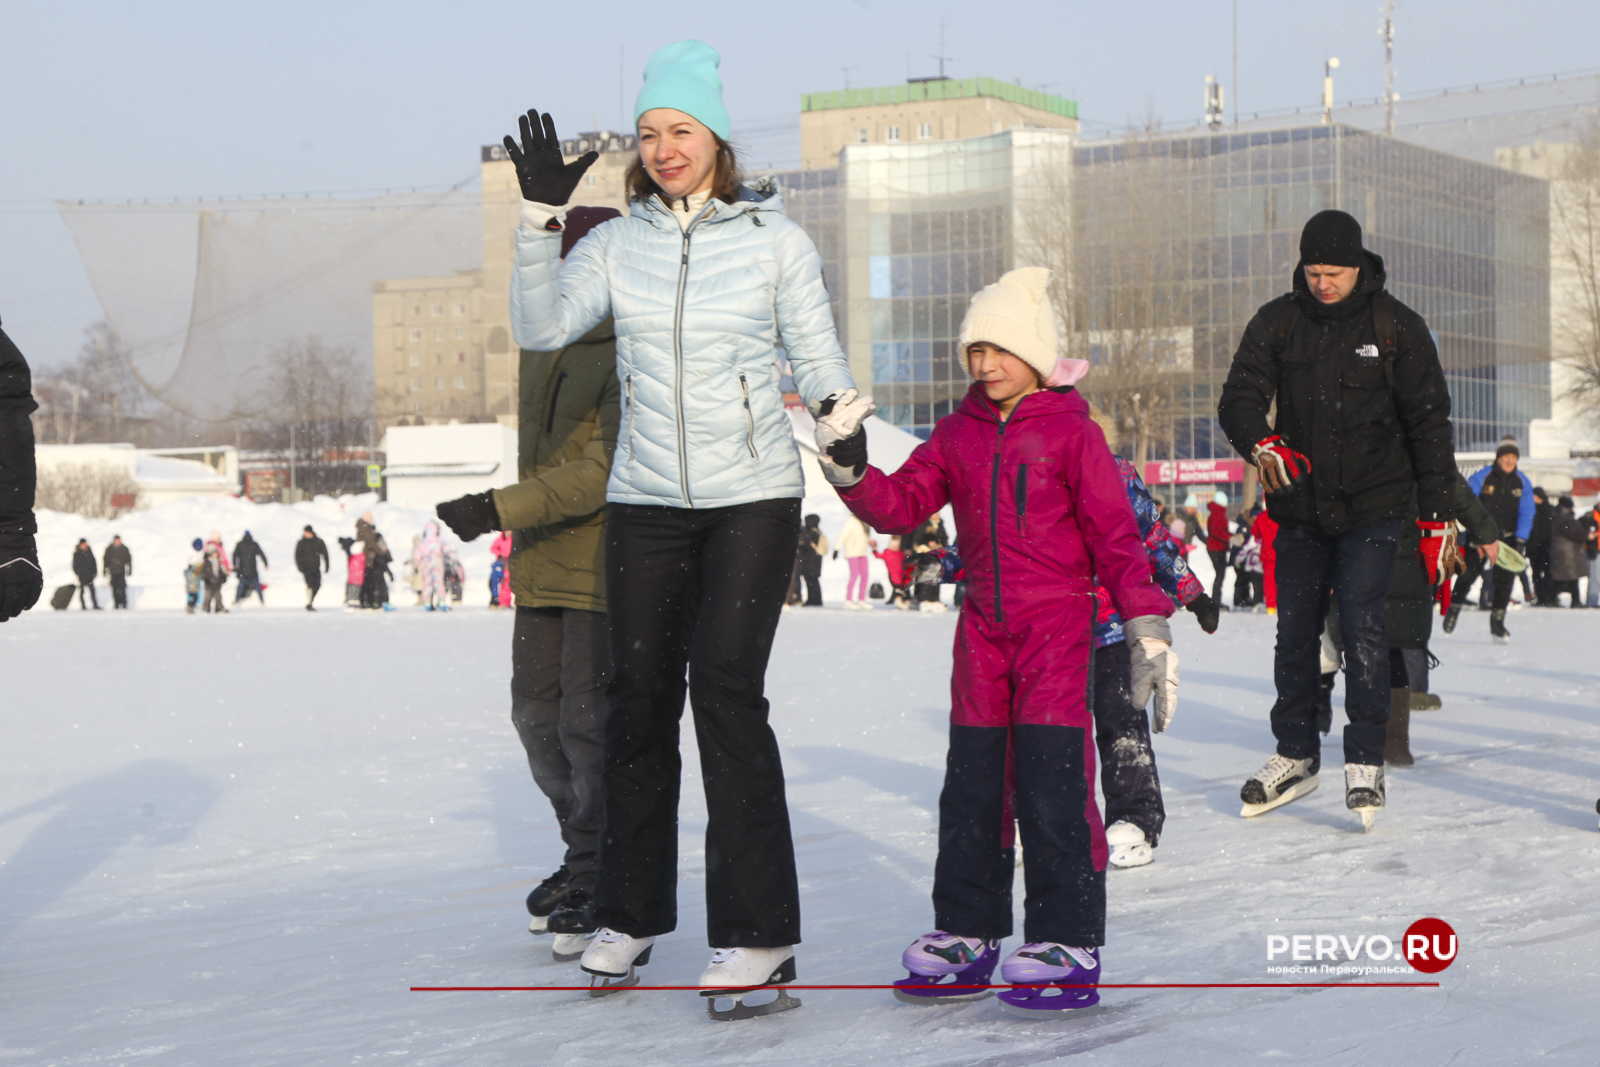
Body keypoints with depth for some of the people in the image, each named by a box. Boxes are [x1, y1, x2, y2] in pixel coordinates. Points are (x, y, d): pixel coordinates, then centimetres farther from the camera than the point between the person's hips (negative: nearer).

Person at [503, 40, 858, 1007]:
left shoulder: (775, 238, 0)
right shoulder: (618, 245, 6)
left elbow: (818, 358, 2)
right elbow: (543, 329, -6)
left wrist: (842, 416, -18)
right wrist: (542, 215, -13)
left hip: (752, 498, -3)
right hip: (646, 501, 3)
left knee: (726, 687, -13)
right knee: (639, 694, 6)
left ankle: (760, 930, -9)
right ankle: (631, 912, 22)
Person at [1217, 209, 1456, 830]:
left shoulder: (1396, 327, -3)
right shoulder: (1276, 323, 2)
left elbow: (1428, 421, 0)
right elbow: (1238, 398, -2)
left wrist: (1437, 512, -2)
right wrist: (1261, 442, -26)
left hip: (1372, 508, -3)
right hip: (1300, 508, 3)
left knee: (1362, 627, -13)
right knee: (1295, 632, 7)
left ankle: (1365, 761, -4)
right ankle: (1296, 755, 22)